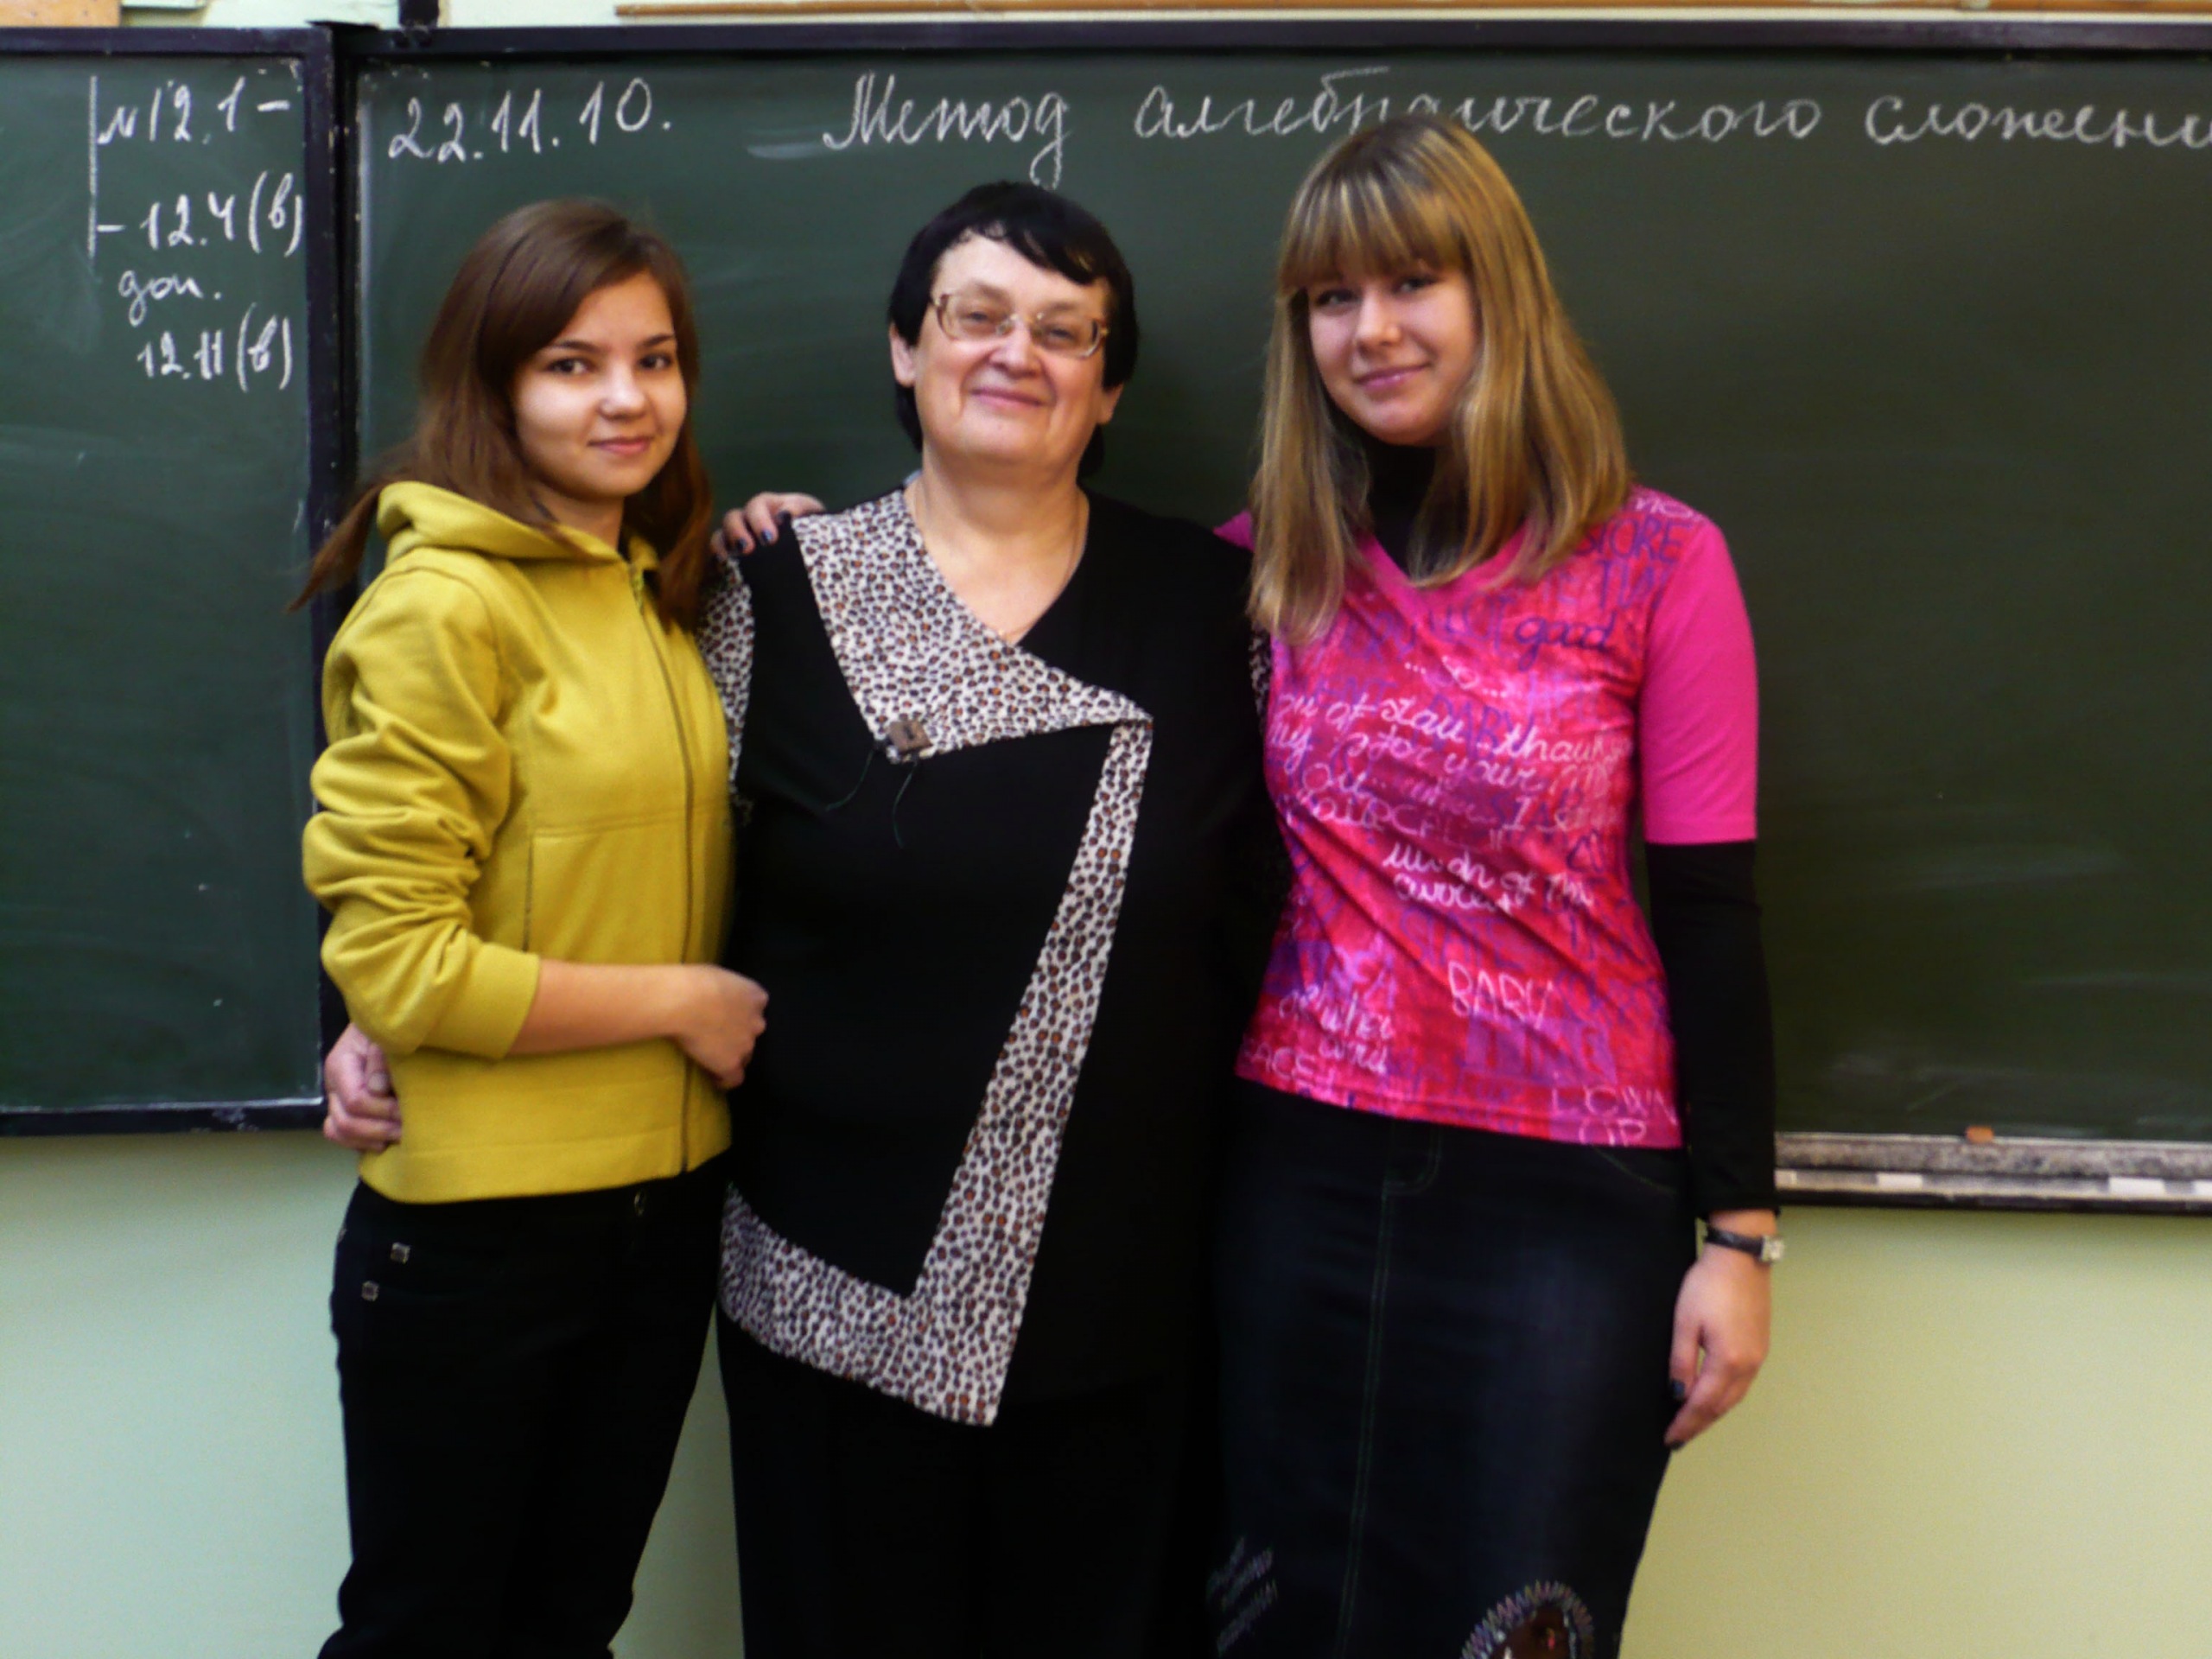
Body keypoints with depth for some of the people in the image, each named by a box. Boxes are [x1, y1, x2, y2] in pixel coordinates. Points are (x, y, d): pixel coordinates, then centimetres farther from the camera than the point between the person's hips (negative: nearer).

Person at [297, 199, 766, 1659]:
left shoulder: (660, 593, 8)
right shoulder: (444, 603, -15)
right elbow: (393, 960, -19)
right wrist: (679, 1002, -13)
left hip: (668, 1206, 7)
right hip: (475, 1231, -6)